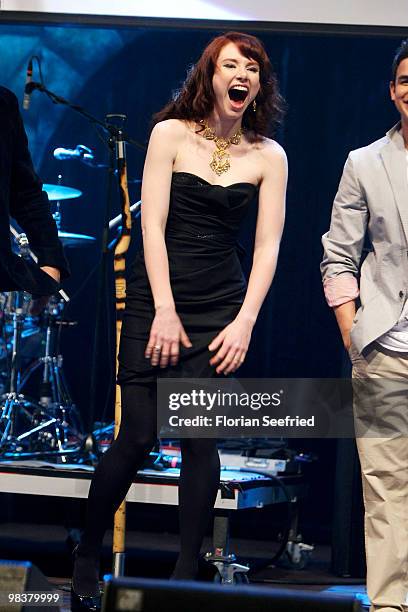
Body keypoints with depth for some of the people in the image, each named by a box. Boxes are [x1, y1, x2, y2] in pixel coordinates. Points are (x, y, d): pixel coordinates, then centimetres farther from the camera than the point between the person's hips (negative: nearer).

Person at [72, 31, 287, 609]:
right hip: (156, 296, -1)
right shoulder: (172, 133, 0)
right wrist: (165, 312, -12)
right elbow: (153, 224, -5)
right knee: (138, 435, -6)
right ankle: (87, 553, 14)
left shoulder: (268, 155, 5)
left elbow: (267, 245, 2)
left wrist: (244, 323, -8)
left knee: (201, 437, -5)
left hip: (223, 308, 2)